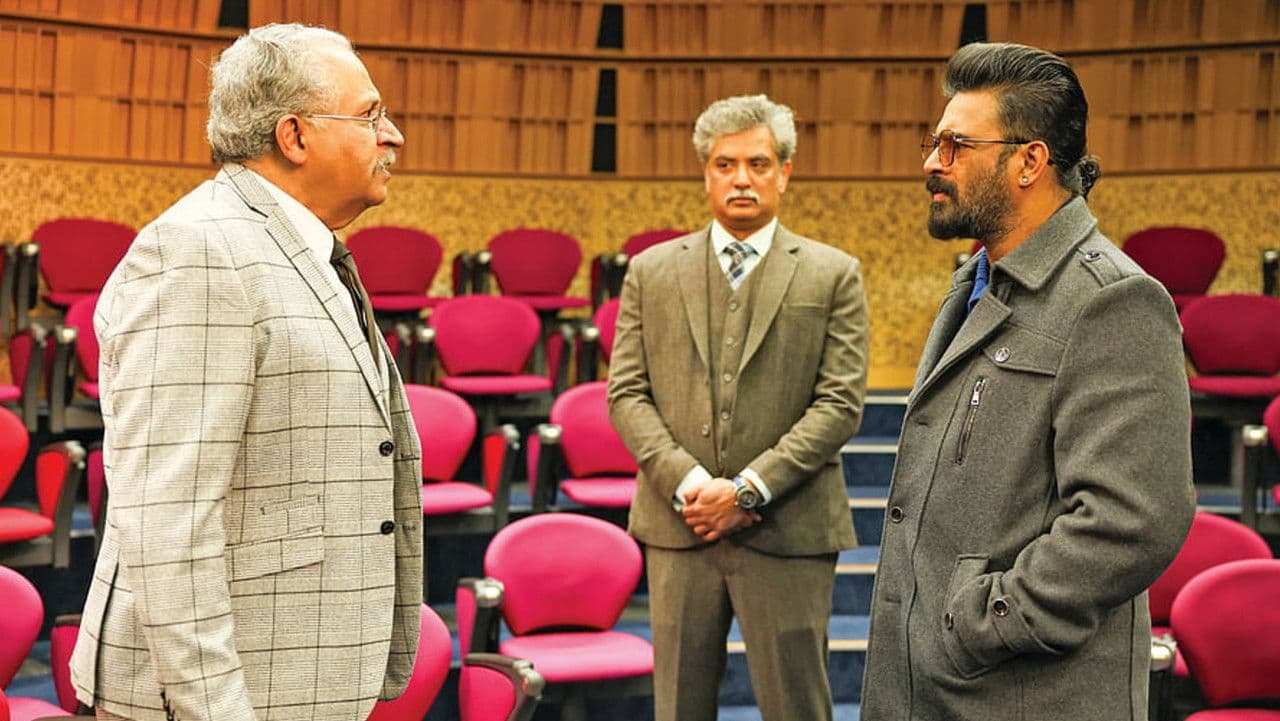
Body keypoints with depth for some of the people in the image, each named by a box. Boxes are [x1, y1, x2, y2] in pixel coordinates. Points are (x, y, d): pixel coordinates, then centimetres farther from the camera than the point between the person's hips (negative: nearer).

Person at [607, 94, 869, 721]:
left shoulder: (832, 276, 3)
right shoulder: (651, 271, 9)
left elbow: (840, 402, -4)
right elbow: (627, 394, 4)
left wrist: (748, 488, -13)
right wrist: (687, 482, -11)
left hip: (788, 532, -2)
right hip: (677, 527, 2)